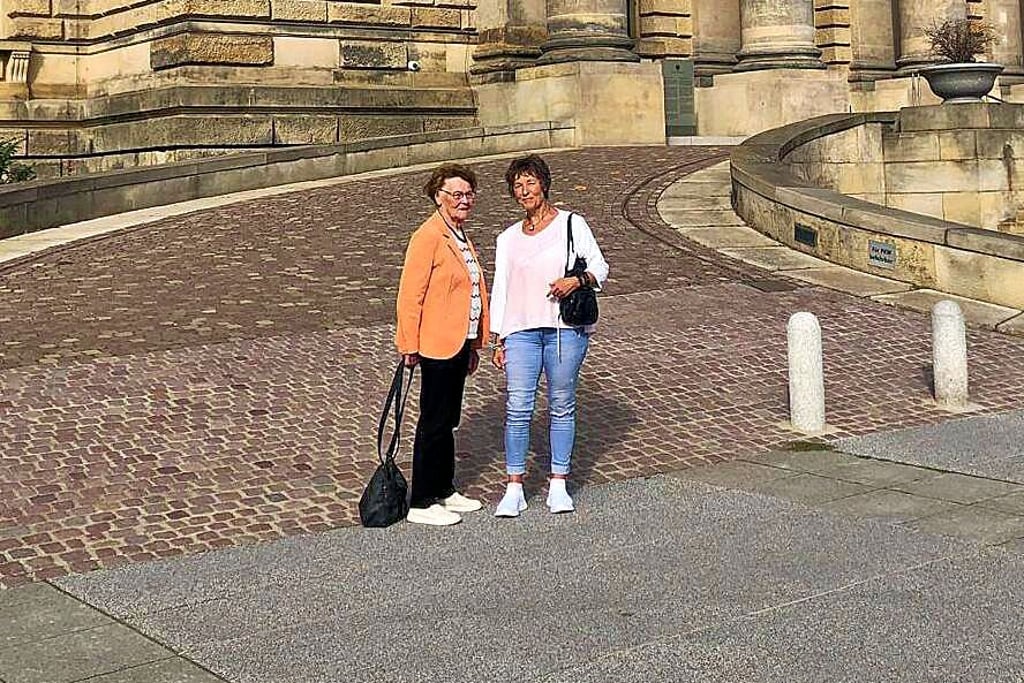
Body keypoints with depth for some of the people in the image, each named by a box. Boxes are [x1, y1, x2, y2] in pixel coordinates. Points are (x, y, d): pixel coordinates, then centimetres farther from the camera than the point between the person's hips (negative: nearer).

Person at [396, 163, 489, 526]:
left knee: (448, 420, 16)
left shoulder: (461, 236, 15)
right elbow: (410, 294, -17)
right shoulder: (428, 236, -14)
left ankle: (444, 491, 27)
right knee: (434, 423, -2)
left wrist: (473, 345, 20)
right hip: (438, 345, -9)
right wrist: (410, 345, -19)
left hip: (460, 343, 9)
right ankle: (421, 504, 6)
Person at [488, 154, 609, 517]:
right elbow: (500, 289, 15)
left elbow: (599, 266, 7)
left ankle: (558, 485, 12)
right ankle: (514, 489, 1)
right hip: (521, 330, 2)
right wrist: (497, 339, 8)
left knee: (562, 406, 3)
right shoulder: (508, 238, 16)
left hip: (565, 327, -2)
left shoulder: (571, 224, 7)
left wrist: (578, 280, -15)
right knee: (517, 408, -6)